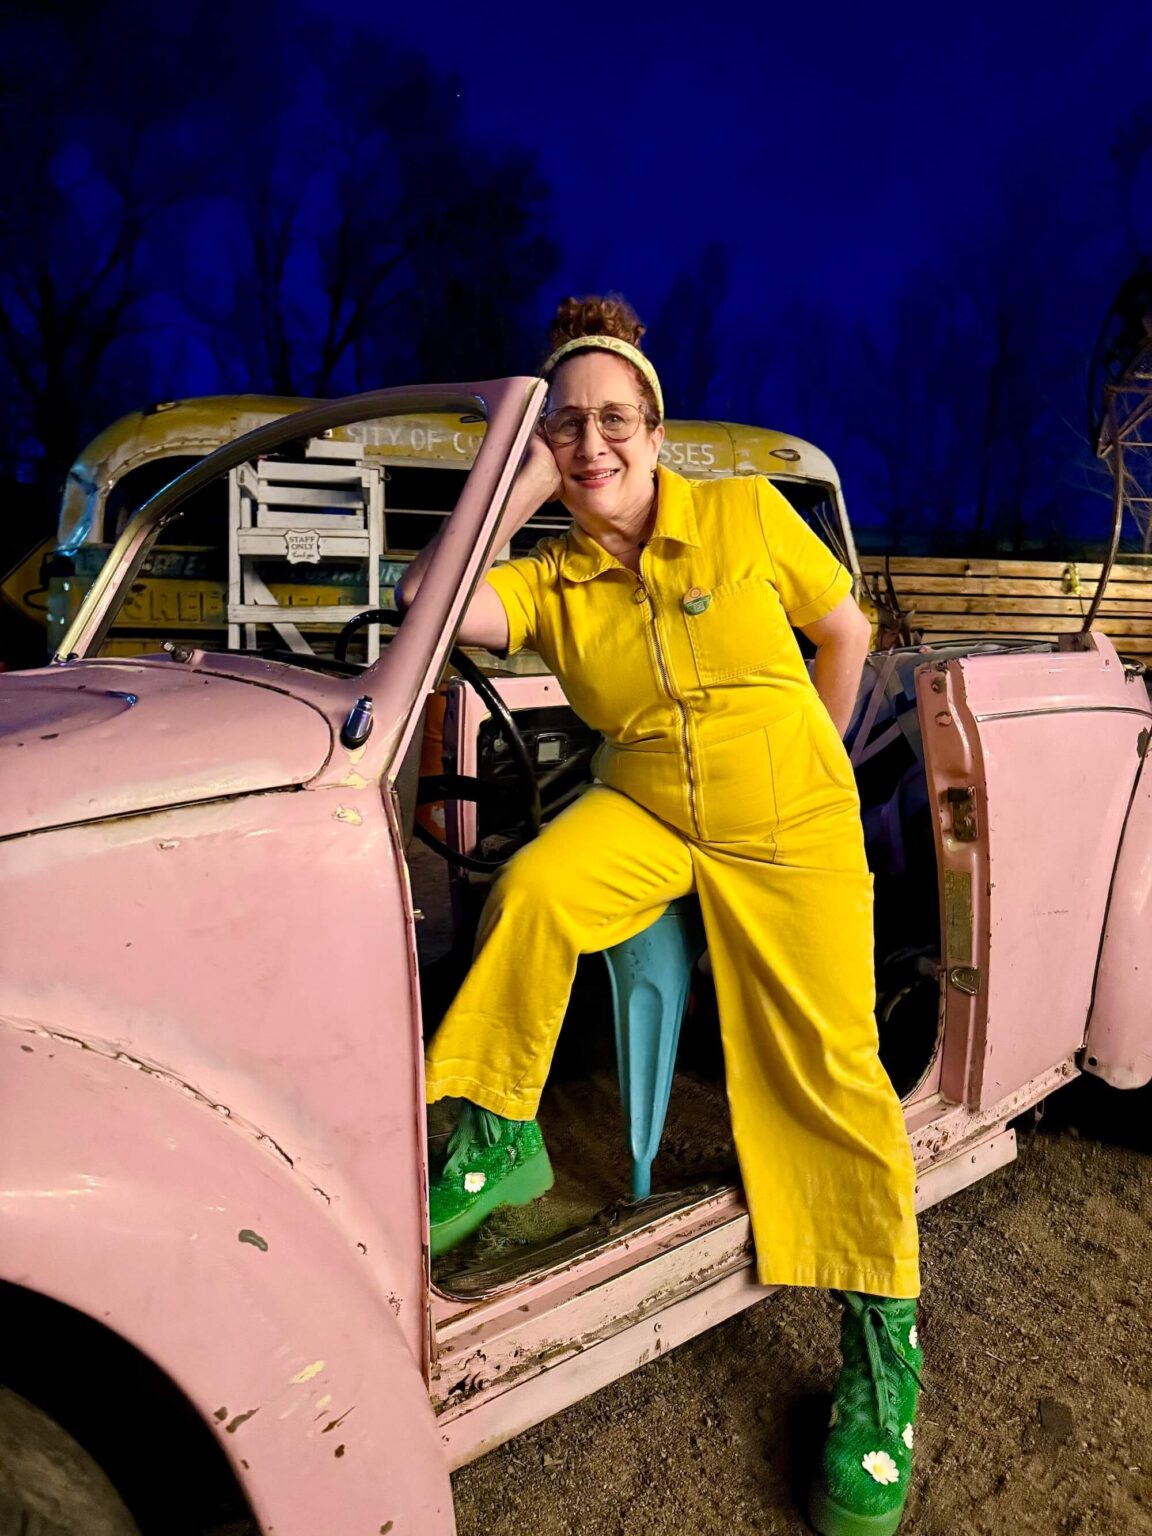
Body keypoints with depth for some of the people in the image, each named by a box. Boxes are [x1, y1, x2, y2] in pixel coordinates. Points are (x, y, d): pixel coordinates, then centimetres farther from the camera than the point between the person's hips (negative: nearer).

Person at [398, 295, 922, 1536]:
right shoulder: (550, 583, -3)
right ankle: (499, 1139, -8)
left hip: (790, 827, -1)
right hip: (642, 811, 2)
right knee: (531, 890, -29)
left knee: (824, 1063, -8)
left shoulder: (746, 513, -6)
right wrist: (527, 480, -13)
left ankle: (884, 1339, 8)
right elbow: (430, 600, -21)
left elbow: (844, 630, 6)